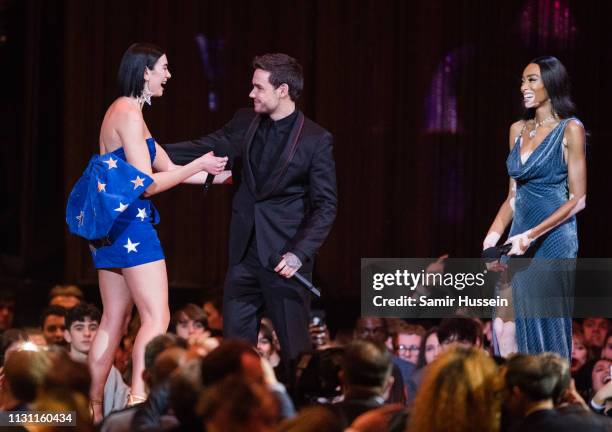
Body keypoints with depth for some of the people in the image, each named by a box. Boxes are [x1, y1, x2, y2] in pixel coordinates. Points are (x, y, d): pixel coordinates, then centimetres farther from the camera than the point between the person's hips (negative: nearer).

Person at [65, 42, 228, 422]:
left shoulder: (126, 112, 17)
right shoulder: (129, 116, -14)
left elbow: (166, 168, 19)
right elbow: (148, 184, -15)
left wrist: (212, 175, 16)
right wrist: (199, 166, -7)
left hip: (110, 229, 10)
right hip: (130, 224, -10)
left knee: (115, 320, 12)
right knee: (157, 317, -12)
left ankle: (94, 406, 13)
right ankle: (138, 402, -19)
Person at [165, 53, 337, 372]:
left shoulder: (316, 139, -8)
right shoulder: (245, 124, 8)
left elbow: (325, 205, -8)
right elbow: (204, 149, 9)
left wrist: (300, 253, -18)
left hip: (284, 257, -5)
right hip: (244, 253, 5)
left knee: (295, 346, -2)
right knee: (235, 344, 7)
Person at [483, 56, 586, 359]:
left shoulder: (570, 129, -6)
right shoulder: (518, 130, 13)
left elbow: (577, 199, -10)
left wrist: (531, 236, -16)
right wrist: (493, 236, 2)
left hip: (553, 239, -6)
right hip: (520, 242, 6)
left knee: (547, 325, -4)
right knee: (508, 327, 1)